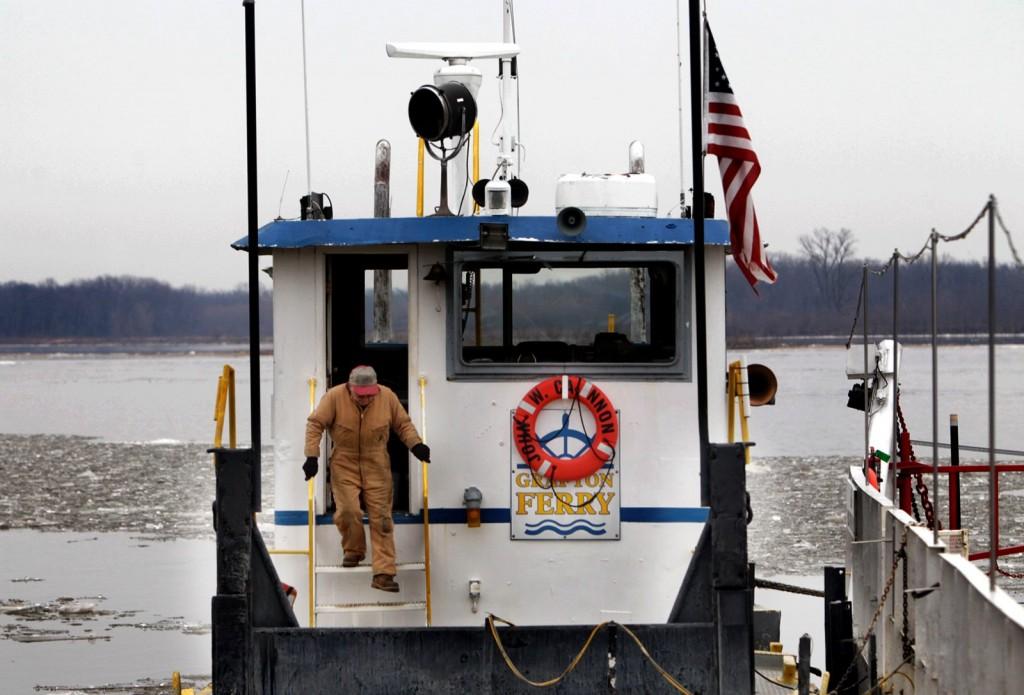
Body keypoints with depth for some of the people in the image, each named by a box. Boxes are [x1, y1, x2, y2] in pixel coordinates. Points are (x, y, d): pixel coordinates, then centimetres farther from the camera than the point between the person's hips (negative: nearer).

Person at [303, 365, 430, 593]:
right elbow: (315, 424, -10)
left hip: (376, 466, 1)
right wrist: (312, 456, -17)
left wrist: (415, 445, -8)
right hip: (344, 465, -1)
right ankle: (353, 551, 20)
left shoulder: (387, 397, -8)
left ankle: (383, 573, -3)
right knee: (348, 510, -12)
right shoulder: (334, 397, -15)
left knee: (381, 517, -3)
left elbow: (403, 424, 6)